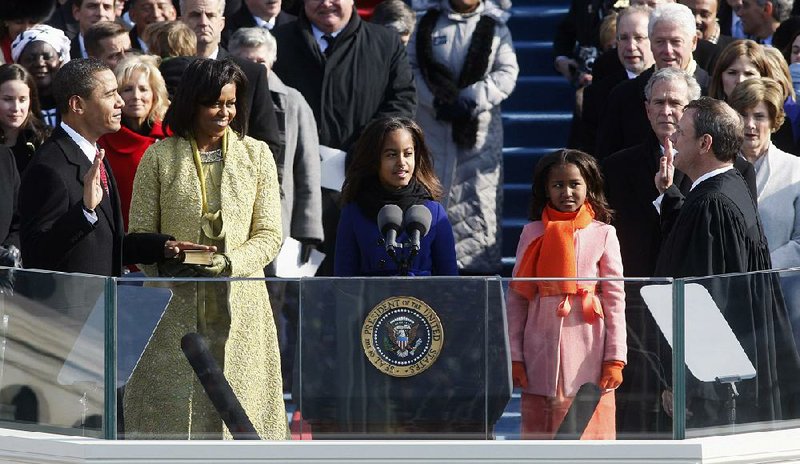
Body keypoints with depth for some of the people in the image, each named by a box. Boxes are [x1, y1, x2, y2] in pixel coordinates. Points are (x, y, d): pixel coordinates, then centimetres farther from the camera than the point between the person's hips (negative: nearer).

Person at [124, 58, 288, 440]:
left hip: (238, 306, 1)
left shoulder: (257, 155, 9)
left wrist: (230, 262, -13)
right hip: (175, 308, -1)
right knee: (170, 407, -3)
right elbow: (139, 233, 6)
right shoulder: (160, 157, 5)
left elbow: (269, 235, 5)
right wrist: (165, 262, -14)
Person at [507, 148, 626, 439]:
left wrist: (615, 359, -4)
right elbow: (516, 298, 8)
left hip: (587, 358, -2)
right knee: (538, 438, 2)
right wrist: (514, 356, 2)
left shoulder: (603, 234, 4)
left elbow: (615, 298, 2)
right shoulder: (532, 234, 7)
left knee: (588, 437, -4)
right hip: (540, 358, 2)